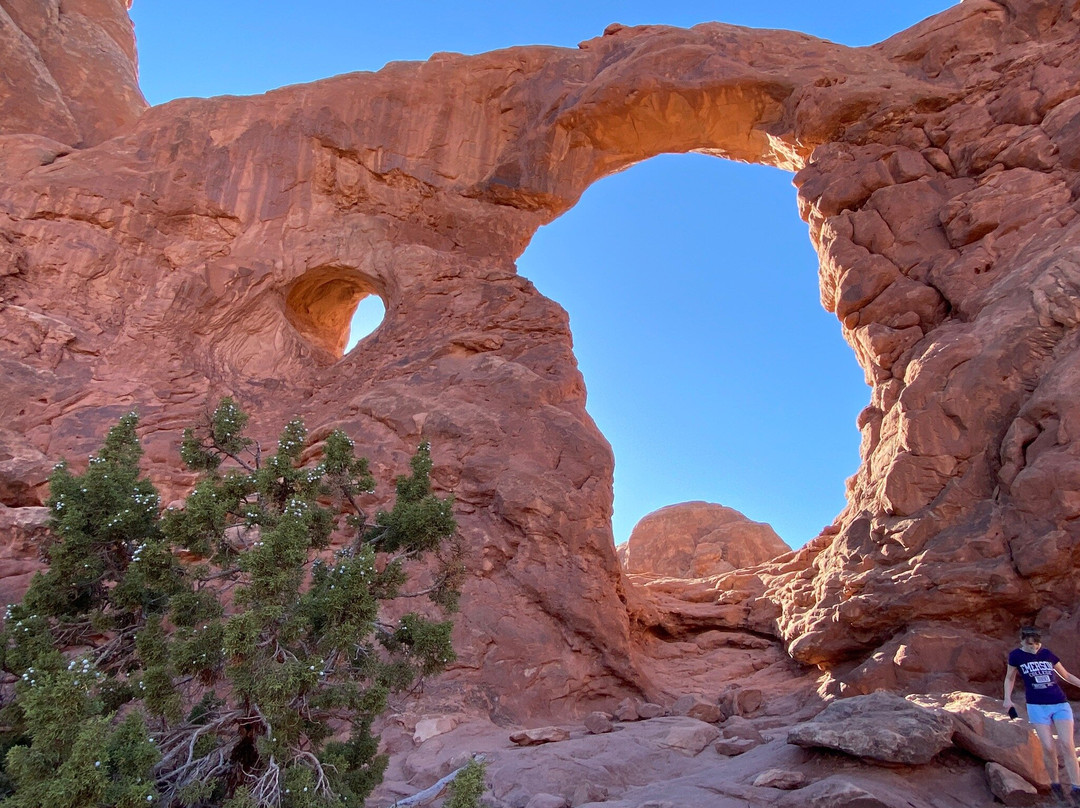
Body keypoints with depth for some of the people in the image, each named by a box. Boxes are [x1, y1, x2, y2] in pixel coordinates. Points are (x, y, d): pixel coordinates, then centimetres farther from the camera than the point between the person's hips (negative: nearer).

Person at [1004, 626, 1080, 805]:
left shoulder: (1047, 654, 5)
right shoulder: (1016, 655, 0)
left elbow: (1066, 675, 17)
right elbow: (1010, 678, 11)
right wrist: (1007, 699, 0)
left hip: (1060, 704, 2)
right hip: (1037, 706, -2)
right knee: (1048, 747, -7)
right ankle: (1055, 784, 14)